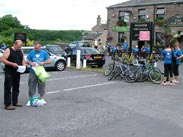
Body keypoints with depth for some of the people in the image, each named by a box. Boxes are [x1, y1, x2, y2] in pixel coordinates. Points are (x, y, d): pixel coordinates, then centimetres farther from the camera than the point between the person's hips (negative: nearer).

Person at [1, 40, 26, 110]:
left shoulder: (20, 51, 11)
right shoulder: (8, 50, -8)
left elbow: (23, 59, 20)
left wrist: (24, 64, -2)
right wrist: (12, 64, -21)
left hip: (17, 72, 7)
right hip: (9, 73, -7)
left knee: (16, 88, 12)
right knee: (8, 88, -5)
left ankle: (15, 102, 22)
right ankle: (7, 104, -5)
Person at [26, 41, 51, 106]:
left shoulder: (44, 52, 2)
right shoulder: (32, 52, 3)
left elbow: (49, 61, 1)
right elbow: (27, 61, 8)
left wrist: (43, 62, -17)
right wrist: (31, 63, -14)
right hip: (33, 72, 0)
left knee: (41, 86, 7)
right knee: (31, 86, 2)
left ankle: (42, 99, 20)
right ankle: (30, 100, 10)